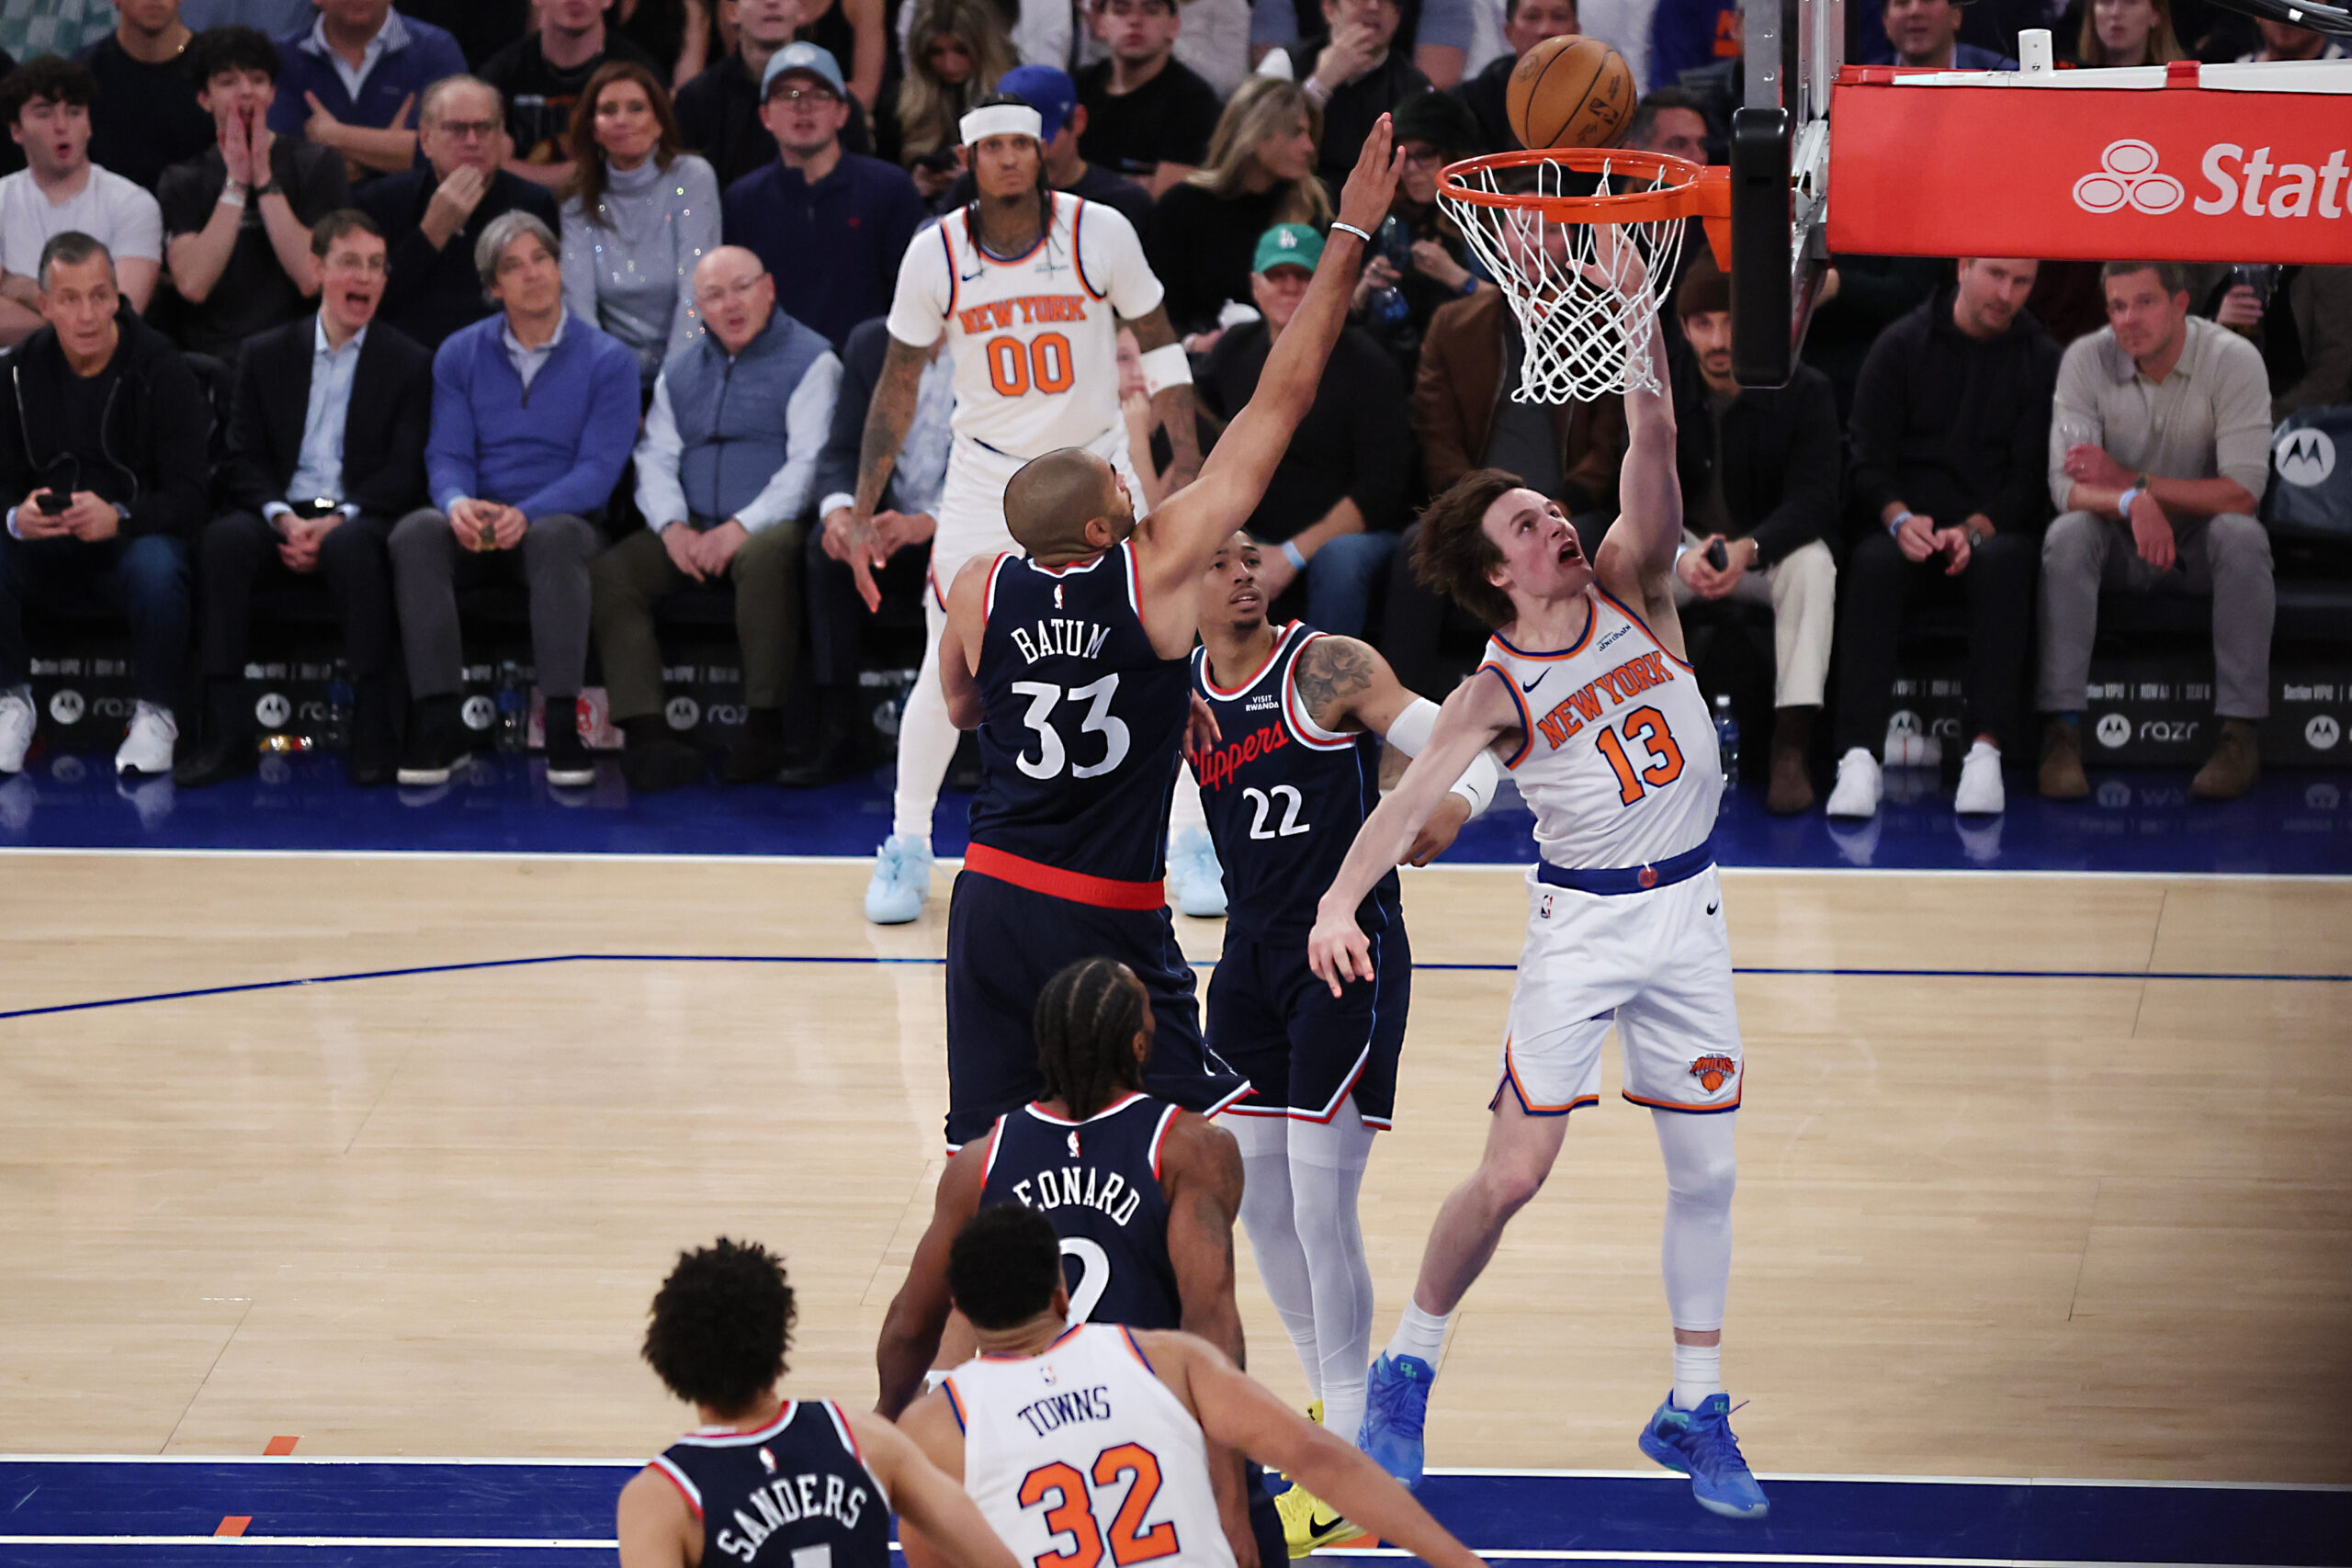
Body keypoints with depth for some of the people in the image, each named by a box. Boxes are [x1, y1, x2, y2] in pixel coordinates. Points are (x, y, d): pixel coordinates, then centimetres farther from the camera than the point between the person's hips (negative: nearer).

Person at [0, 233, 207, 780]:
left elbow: (191, 497, -13)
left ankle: (154, 714, -19)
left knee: (156, 566, -37)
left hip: (134, 536, -3)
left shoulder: (161, 371, -8)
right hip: (45, 545, 3)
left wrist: (119, 518, -33)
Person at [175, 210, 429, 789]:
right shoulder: (265, 355, 15)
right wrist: (283, 518, -14)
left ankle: (376, 734, -35)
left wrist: (336, 522, -17)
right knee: (224, 537, -32)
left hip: (359, 519, -2)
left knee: (350, 545, -38)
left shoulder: (409, 365, 9)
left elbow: (405, 474, -1)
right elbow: (244, 461, 7)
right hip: (283, 516, 2)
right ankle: (226, 734, -33)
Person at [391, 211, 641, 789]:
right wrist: (457, 503, -23)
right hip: (476, 525, 2)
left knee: (555, 537, -38)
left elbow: (599, 467, -8)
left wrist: (526, 514, -26)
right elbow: (447, 454, 3)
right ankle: (438, 725, -33)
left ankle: (563, 724, -38)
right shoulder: (460, 355, 9)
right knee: (415, 532, -31)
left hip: (564, 521, -2)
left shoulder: (607, 361, 0)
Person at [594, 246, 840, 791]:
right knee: (607, 572, -20)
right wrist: (672, 526, -6)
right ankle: (645, 733, -33)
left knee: (765, 557, -41)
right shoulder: (680, 369, 20)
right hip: (692, 528, 5)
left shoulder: (810, 361, 1)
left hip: (771, 525, -5)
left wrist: (743, 528, -20)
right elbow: (656, 455, 15)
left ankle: (765, 723, -35)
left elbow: (808, 463, -9)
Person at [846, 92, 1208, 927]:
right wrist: (862, 513, -3)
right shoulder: (935, 254, -11)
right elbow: (898, 384, -1)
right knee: (948, 664, -4)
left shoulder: (1100, 233, -14)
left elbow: (1158, 342, -1)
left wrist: (1188, 459, -9)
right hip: (987, 473, 0)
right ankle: (907, 849, 11)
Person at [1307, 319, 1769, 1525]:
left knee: (1706, 1169, 7)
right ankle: (1408, 1370, 15)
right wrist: (1340, 899, -42)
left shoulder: (1631, 589, -2)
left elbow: (1653, 445, -15)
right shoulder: (1498, 691, -11)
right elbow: (1411, 796, -25)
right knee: (1512, 1174, -5)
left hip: (1687, 910, 4)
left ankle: (1695, 1410, 18)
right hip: (1581, 920, -4)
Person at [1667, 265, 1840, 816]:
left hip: (1769, 549, -1)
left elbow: (1814, 499, -20)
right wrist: (1680, 556, -35)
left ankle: (1790, 750, -38)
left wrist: (1749, 549, -40)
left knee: (1812, 563, -35)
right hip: (1684, 548, 1)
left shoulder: (1805, 391, -11)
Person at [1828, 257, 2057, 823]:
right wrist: (1900, 519, -19)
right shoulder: (1902, 346, 8)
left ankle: (1986, 751, -42)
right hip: (1907, 521, 0)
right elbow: (1870, 461, 2)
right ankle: (1860, 755, -43)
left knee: (2003, 563, -36)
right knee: (1875, 563, -34)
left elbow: (2030, 477, 1)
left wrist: (1976, 531, -17)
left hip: (1996, 528, 0)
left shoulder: (2041, 361, 8)